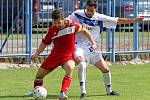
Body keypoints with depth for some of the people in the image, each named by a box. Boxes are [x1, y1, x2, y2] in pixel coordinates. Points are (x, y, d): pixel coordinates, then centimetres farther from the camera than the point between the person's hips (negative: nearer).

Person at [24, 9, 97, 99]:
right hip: (55, 54, 3)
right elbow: (45, 42, 7)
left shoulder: (71, 25, -14)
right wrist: (37, 53, -2)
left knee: (70, 68, -36)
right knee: (40, 73, 6)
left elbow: (84, 30, 2)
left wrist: (93, 42, 1)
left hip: (68, 54, -3)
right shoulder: (52, 29, -7)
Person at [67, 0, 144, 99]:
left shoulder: (100, 18, 0)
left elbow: (118, 21, 2)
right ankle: (83, 91, -26)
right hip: (79, 46, -3)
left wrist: (135, 20, -1)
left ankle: (109, 90, 25)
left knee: (105, 69, 0)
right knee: (82, 64, -31)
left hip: (92, 48, 3)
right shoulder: (77, 15, -4)